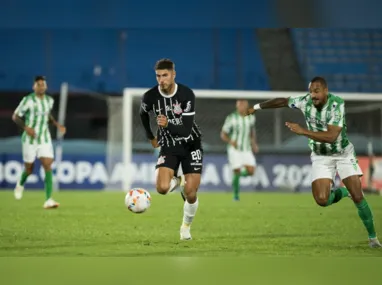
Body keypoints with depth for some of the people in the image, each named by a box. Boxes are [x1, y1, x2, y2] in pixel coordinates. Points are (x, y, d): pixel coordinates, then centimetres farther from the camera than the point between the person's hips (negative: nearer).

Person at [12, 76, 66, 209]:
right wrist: (26, 127, -22)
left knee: (48, 166, -13)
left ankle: (48, 200, -18)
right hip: (30, 139, -3)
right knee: (29, 170, 8)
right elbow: (15, 116, -7)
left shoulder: (49, 100, 4)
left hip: (45, 139, 3)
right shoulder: (28, 100, -12)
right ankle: (20, 184, 45)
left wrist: (57, 125, 7)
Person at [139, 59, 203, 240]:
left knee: (190, 193, -9)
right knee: (162, 188, -21)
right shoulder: (150, 97, -13)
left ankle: (186, 227, 21)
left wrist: (168, 125, -43)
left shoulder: (187, 94, -20)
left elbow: (186, 129, -25)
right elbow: (143, 114, 12)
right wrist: (151, 137, 21)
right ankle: (176, 181, 17)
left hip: (191, 145, -1)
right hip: (169, 147, 2)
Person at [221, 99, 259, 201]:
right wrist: (230, 141, -25)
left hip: (246, 149, 4)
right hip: (234, 149, -4)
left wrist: (254, 144, 11)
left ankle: (241, 173, 26)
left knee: (251, 172, -9)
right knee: (236, 172, -11)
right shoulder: (231, 118, -11)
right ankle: (236, 195, 9)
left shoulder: (251, 117, 2)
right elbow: (223, 134, -5)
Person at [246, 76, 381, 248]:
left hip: (343, 154, -3)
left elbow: (331, 136, -36)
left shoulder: (337, 104, -26)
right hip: (320, 157, 3)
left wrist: (302, 131, -40)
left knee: (358, 197, -11)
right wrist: (258, 107, 15)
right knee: (322, 200, -15)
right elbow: (282, 101, 5)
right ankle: (341, 192, 21)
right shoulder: (305, 101, -14)